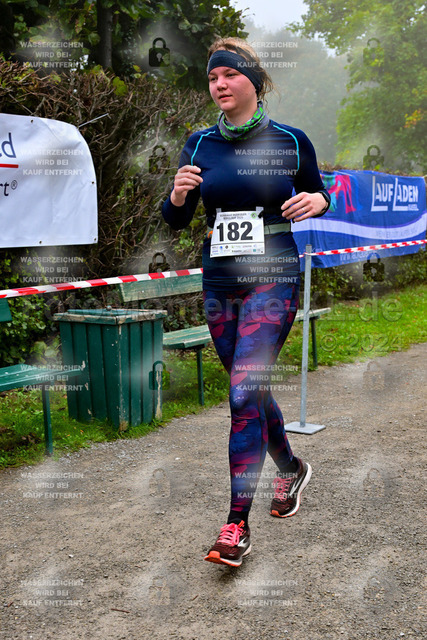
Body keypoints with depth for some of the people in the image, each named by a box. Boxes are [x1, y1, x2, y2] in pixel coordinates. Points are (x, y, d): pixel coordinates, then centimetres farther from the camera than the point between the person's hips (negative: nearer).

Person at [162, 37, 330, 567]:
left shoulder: (290, 141, 0)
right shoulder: (200, 144, 6)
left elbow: (318, 193, 13)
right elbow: (176, 221, 8)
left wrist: (317, 201, -10)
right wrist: (178, 194, -14)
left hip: (273, 278, -4)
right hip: (219, 282, 4)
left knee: (244, 393, -14)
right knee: (252, 389, 14)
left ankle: (237, 525, -5)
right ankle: (291, 469, 41)